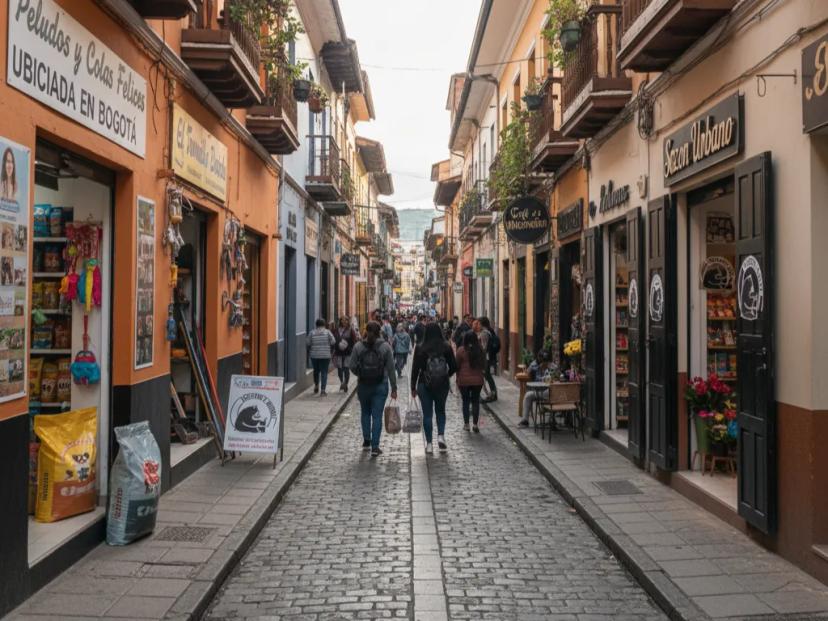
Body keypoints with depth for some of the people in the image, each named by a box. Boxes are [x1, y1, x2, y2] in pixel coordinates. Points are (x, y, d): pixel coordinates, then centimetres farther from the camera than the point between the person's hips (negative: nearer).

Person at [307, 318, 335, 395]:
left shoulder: (312, 332, 1)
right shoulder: (327, 332, -2)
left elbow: (308, 344, 1)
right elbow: (333, 342, -4)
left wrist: (308, 353, 15)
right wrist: (331, 351, 11)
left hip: (314, 355, 2)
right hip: (325, 356, -2)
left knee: (316, 371, 21)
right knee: (324, 372, 1)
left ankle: (316, 386, 23)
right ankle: (323, 390, -4)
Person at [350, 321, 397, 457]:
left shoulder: (358, 347, -6)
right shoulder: (385, 346, -7)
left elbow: (352, 367, -4)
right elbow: (391, 369, -6)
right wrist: (394, 388, 0)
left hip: (363, 385, 1)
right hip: (380, 386, -1)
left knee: (365, 413, 19)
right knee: (377, 415, 2)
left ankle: (366, 442, 24)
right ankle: (375, 447, 0)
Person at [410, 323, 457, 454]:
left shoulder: (420, 348, -8)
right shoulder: (446, 347, -5)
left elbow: (415, 369, -6)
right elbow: (454, 367, -3)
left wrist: (413, 387, 3)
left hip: (424, 385, -1)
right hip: (443, 384, 1)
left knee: (427, 414, 8)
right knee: (440, 410, 20)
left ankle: (429, 444, 11)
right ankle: (441, 435, 1)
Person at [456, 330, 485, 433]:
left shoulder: (461, 350, -10)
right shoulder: (480, 350, -1)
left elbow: (457, 365, -4)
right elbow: (484, 365, 8)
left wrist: (457, 378, 6)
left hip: (464, 380, -2)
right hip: (478, 380, 2)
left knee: (466, 401, 9)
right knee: (476, 401, 9)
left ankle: (466, 424, 12)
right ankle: (475, 424, 7)